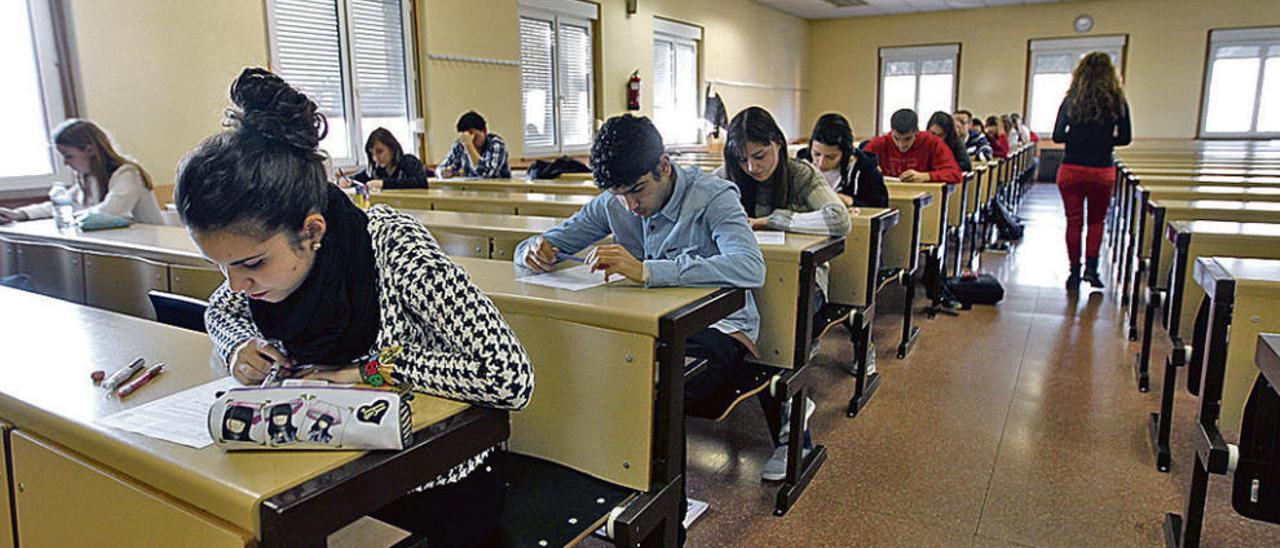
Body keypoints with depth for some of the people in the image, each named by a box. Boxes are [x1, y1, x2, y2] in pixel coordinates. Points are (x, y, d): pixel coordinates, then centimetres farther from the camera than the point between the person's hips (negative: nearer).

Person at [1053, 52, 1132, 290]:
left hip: (1071, 170, 0)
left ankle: (1074, 272, 11)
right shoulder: (1116, 101, -1)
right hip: (1102, 171, 0)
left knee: (1074, 221, 8)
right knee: (1096, 220, 17)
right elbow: (1125, 137, 2)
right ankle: (1091, 267, 9)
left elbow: (1057, 136, -4)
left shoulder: (1072, 100, -1)